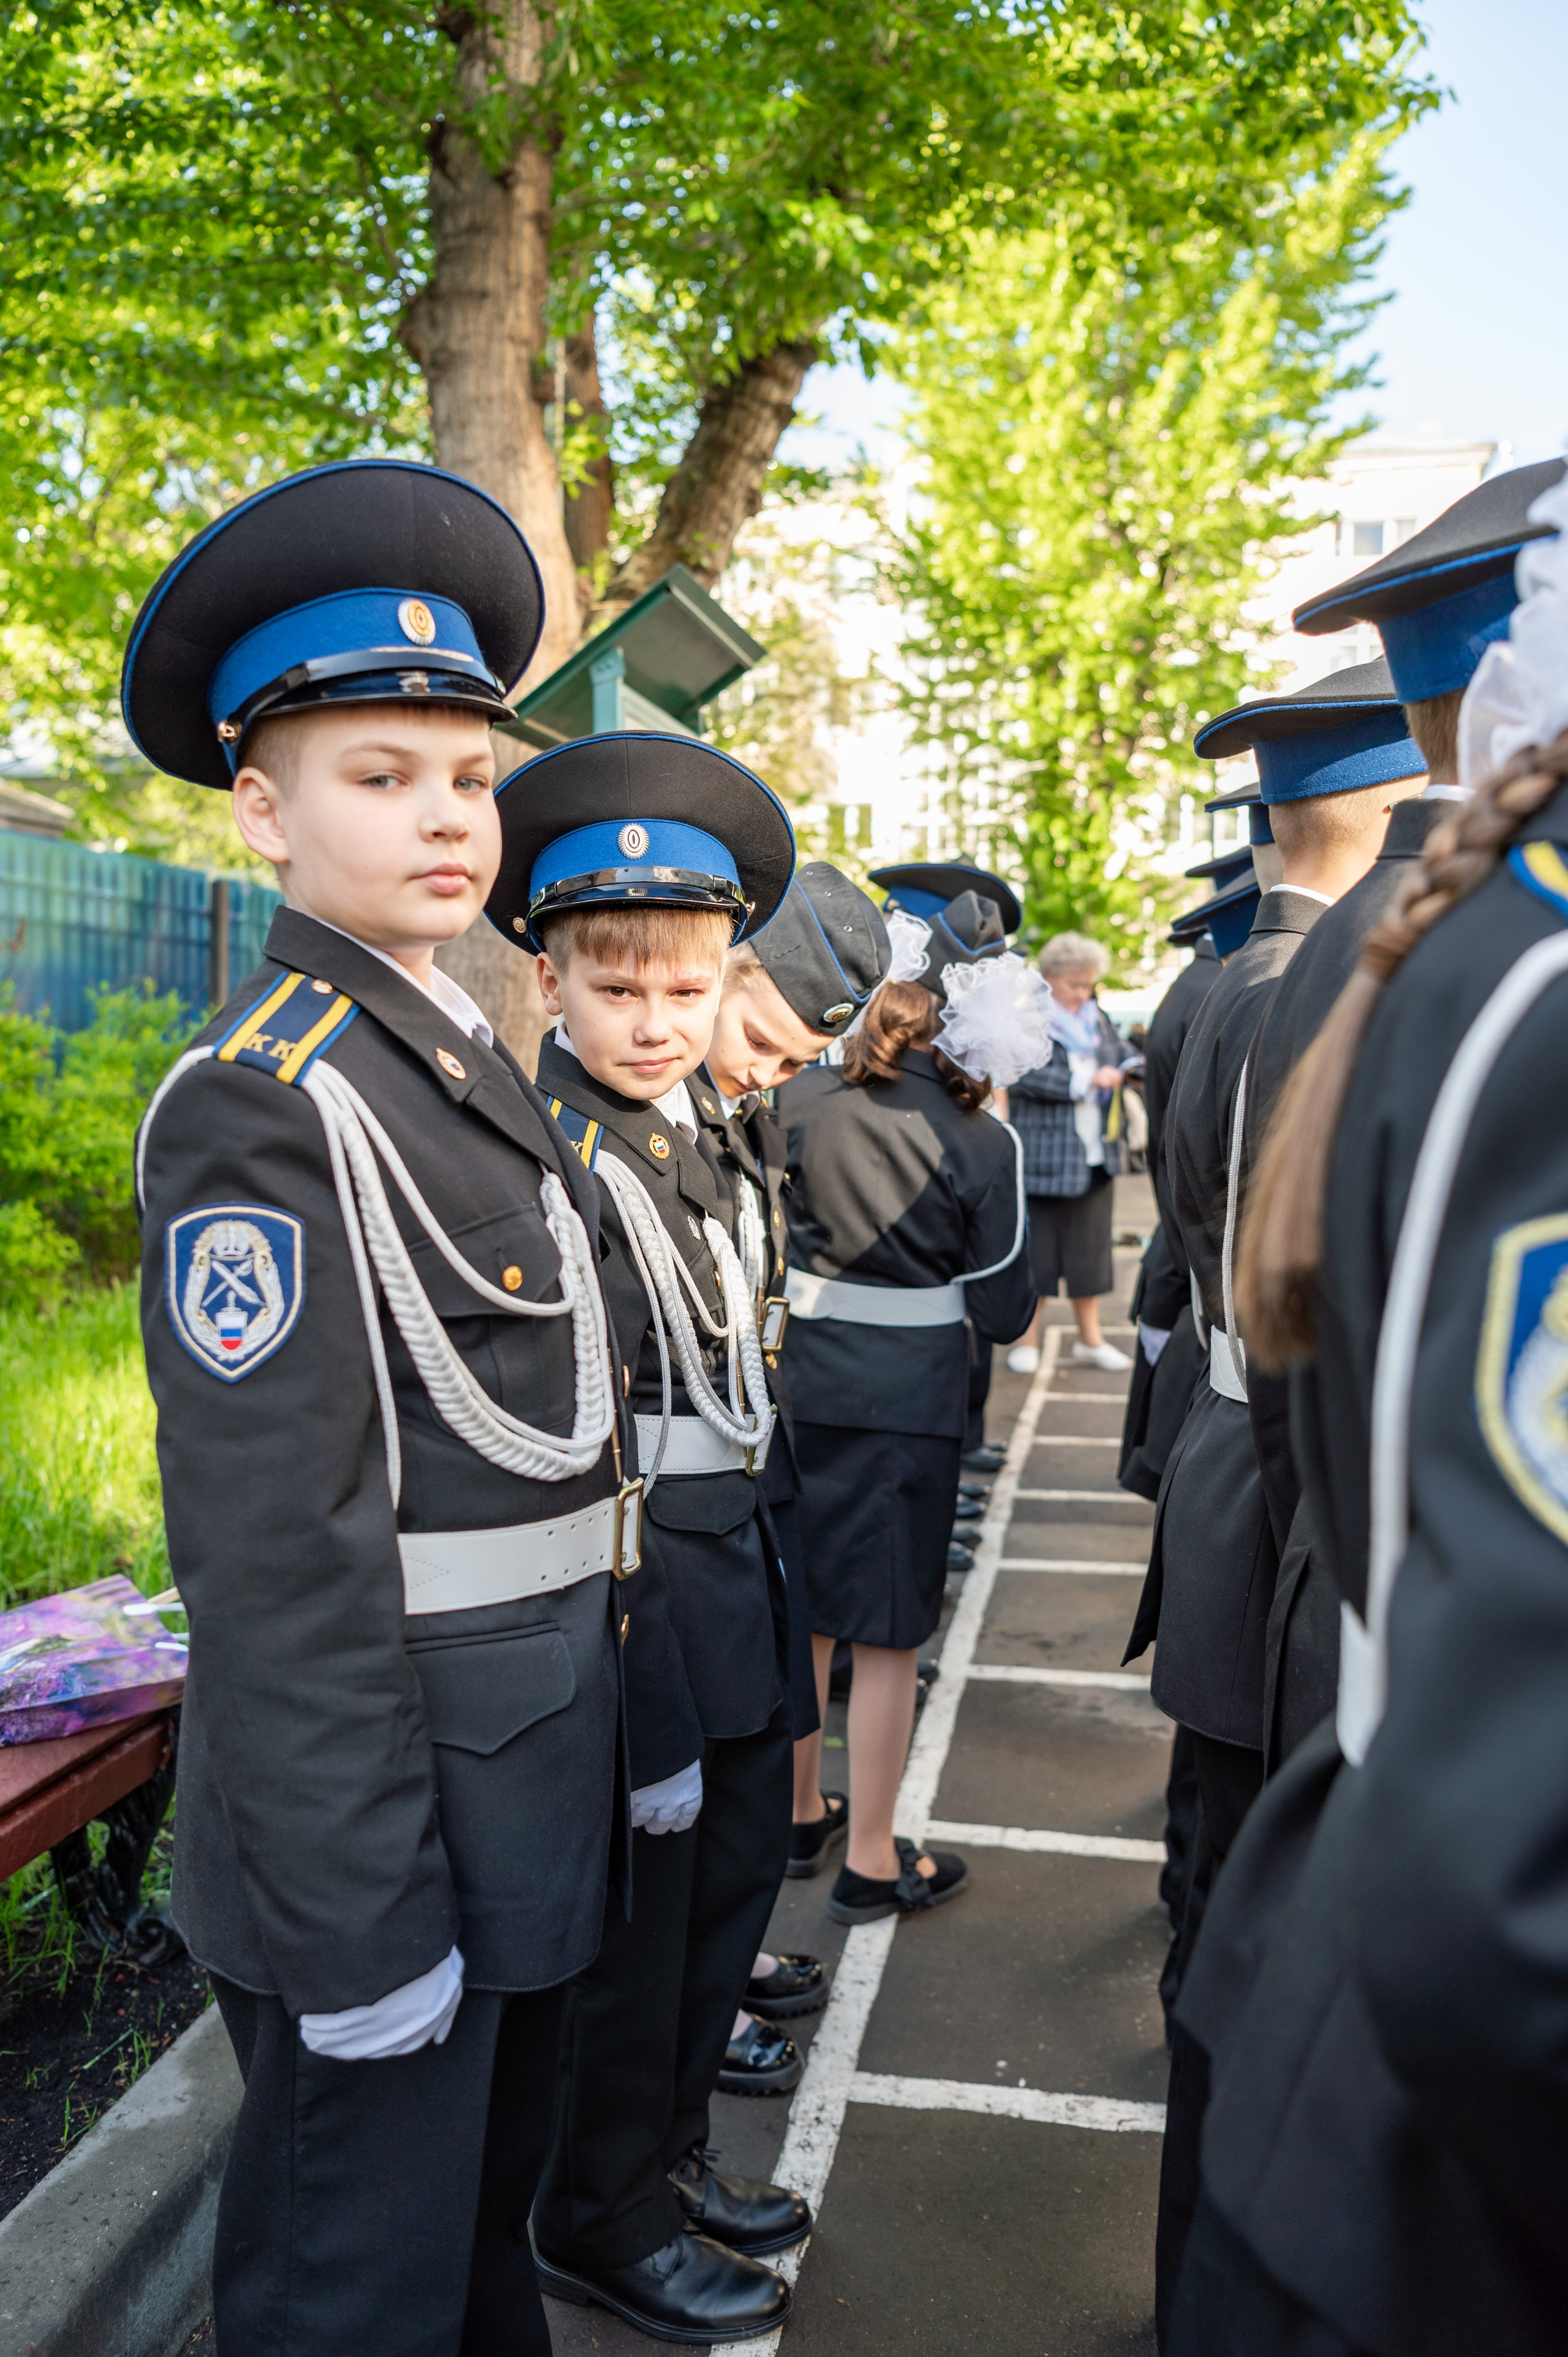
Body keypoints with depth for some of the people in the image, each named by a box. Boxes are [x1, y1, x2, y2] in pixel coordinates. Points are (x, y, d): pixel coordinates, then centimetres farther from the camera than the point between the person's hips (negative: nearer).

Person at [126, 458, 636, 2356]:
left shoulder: (464, 1061, 8)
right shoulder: (262, 1098, -19)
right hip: (381, 1818, -8)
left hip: (529, 1799, 8)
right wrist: (358, 1917, -20)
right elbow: (274, 1547, -23)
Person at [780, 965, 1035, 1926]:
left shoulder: (800, 1099, -2)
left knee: (803, 1614, 19)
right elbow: (1004, 1314, -6)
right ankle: (871, 1863, 19)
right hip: (907, 1398, -4)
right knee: (888, 1634, 8)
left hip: (798, 1381, 4)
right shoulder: (983, 1141, -10)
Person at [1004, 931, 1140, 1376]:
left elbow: (1124, 1053, 20)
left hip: (1095, 1155, 6)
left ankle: (1090, 1338, 21)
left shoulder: (1096, 1018, 14)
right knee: (1036, 1249, 2)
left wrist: (1132, 1067, -5)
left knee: (1090, 1247, 11)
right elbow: (1022, 1075, -20)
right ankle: (1028, 1340, 14)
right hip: (1042, 1156, -6)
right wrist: (1085, 1080, -20)